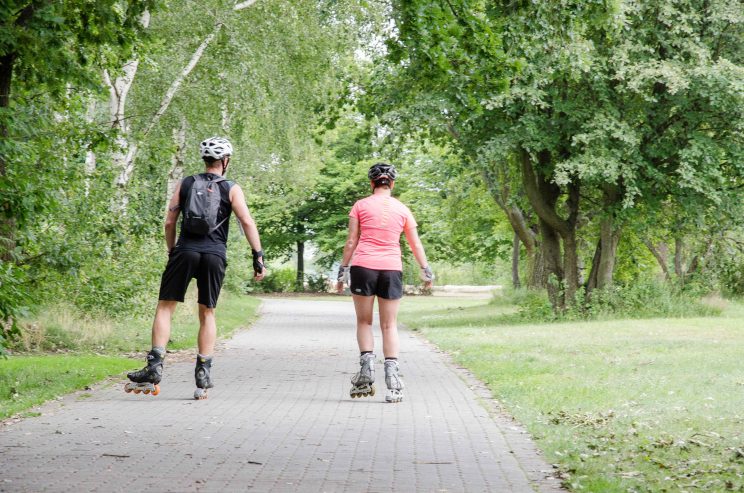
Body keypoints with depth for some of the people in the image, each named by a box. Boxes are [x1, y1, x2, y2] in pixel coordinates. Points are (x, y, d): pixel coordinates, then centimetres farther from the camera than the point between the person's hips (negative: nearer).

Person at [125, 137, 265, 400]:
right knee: (207, 313, 9)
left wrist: (172, 252, 19)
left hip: (185, 250, 0)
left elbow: (169, 222, 9)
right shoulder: (231, 189, 8)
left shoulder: (185, 184, 13)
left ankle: (154, 367, -11)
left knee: (165, 307, 3)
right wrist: (258, 256, -2)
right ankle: (203, 375, 4)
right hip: (215, 254, 0)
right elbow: (247, 222, -3)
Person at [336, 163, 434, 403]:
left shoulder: (361, 206, 4)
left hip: (363, 266, -1)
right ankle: (392, 376, -4)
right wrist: (426, 271, 20)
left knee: (364, 321, 11)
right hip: (392, 269, 1)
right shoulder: (402, 209, 9)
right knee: (389, 325, 6)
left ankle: (366, 367, -6)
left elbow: (351, 242, 2)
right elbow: (416, 244, 12)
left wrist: (343, 270, 7)